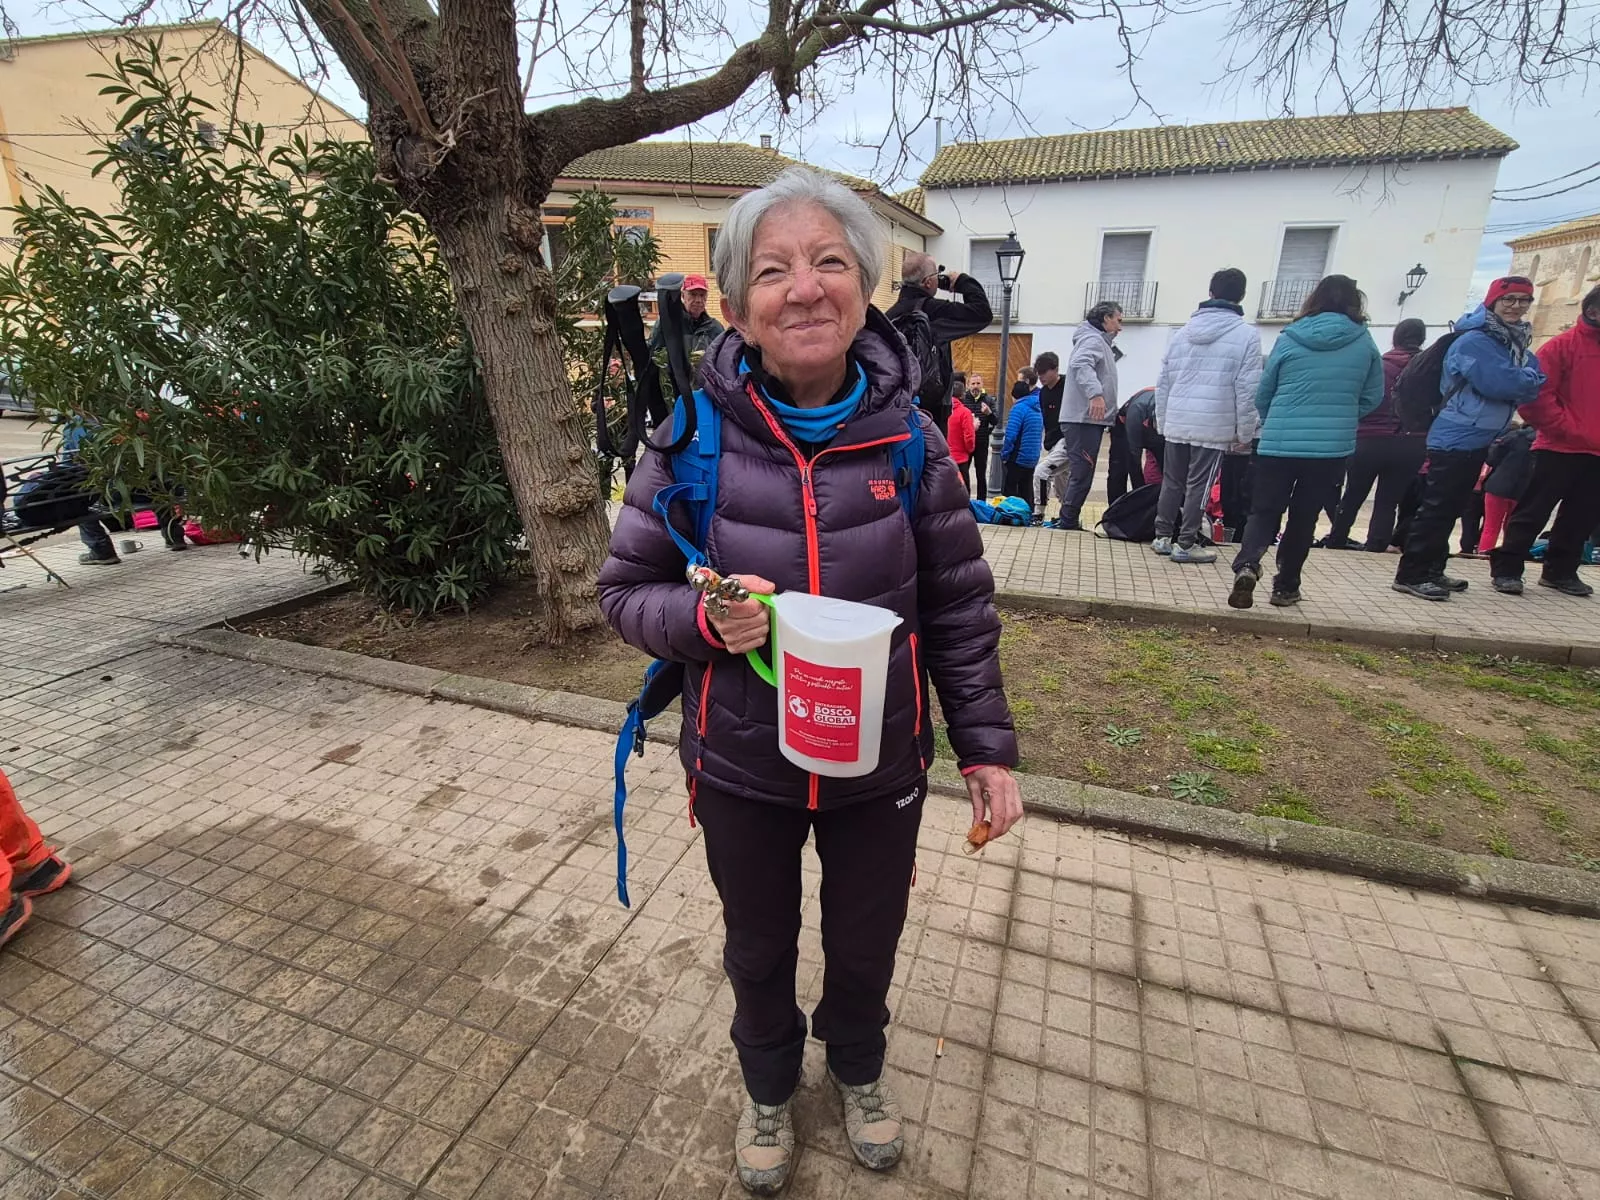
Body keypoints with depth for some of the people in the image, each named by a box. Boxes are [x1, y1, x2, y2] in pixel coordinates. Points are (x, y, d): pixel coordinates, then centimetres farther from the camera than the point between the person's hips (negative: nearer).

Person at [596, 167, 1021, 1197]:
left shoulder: (909, 435, -11)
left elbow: (960, 609, -3)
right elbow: (626, 591, -5)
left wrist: (988, 747, -2)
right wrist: (705, 617, -25)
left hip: (882, 767, 1)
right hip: (742, 769, 0)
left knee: (866, 945, 26)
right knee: (761, 951, 25)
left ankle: (859, 1070, 62)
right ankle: (769, 1088, 60)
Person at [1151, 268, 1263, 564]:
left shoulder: (1183, 332, 9)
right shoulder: (1247, 335, -4)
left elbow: (1163, 383, 10)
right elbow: (1247, 390, -7)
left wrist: (1162, 422, 17)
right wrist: (1245, 433, 1)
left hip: (1176, 423, 4)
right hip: (1214, 427, -4)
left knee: (1171, 483, 14)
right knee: (1198, 487, 3)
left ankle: (1163, 537, 22)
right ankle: (1185, 544, 8)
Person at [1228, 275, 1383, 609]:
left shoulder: (1289, 339, 0)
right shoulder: (1364, 342, 2)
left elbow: (1262, 395, 7)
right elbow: (1372, 397, 8)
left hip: (1278, 443, -1)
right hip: (1333, 446, 1)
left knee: (1264, 511, 4)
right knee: (1304, 516, 12)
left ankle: (1247, 564, -24)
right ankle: (1286, 587, 19)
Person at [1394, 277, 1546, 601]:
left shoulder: (1517, 343, 14)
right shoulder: (1473, 341, -14)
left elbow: (1533, 387, 10)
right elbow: (1500, 383, -22)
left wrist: (1523, 381, -7)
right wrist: (1529, 379, -6)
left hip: (1479, 440, 9)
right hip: (1456, 439, -9)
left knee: (1449, 509, 13)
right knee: (1436, 509, -10)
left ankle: (1432, 570, 21)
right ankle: (1411, 575, -7)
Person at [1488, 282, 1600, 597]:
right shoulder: (1563, 345, -5)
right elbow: (1537, 395, -11)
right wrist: (1570, 429, -13)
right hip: (1558, 449, -6)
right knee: (1533, 513, -3)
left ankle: (1560, 571, 20)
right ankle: (1506, 570, 3)